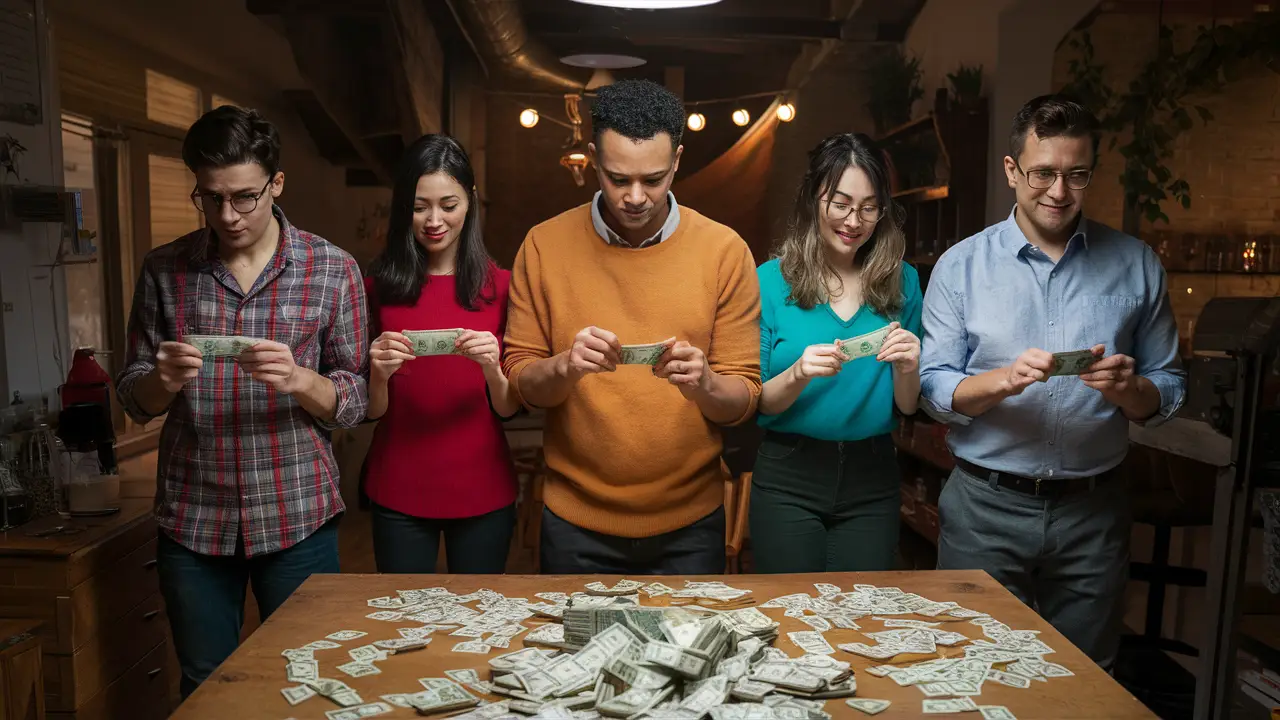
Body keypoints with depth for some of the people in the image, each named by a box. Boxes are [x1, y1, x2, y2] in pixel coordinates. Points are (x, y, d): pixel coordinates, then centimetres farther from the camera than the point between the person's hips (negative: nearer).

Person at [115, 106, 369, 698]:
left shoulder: (333, 270, -4)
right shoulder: (164, 271, 2)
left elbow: (353, 404, -2)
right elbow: (134, 400, 7)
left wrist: (298, 380, -22)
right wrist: (163, 380, -16)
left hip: (297, 516, -1)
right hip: (192, 518, 2)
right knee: (204, 688, 17)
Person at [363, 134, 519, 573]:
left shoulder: (499, 286, -1)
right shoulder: (379, 287, 0)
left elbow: (509, 409, 0)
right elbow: (372, 411, 2)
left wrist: (491, 369, -20)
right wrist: (379, 374, -18)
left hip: (483, 492, 0)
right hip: (398, 492, 0)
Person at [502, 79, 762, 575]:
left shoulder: (725, 251, -8)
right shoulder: (544, 246, -6)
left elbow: (744, 400, -5)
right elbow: (520, 381, -2)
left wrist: (704, 384, -26)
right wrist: (564, 367, -23)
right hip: (576, 523, 1)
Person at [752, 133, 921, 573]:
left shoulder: (901, 281, 2)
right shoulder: (772, 281, -5)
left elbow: (907, 407, 6)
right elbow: (758, 403, -4)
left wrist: (906, 369, -14)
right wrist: (798, 374, -23)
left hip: (872, 480, 2)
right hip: (787, 477, -2)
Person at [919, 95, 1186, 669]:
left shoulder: (1136, 266, 4)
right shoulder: (962, 265, -2)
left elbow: (1169, 390, 7)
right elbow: (933, 387, -5)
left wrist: (1129, 389, -15)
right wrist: (1005, 379, -23)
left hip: (1093, 510, 2)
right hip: (986, 507, -1)